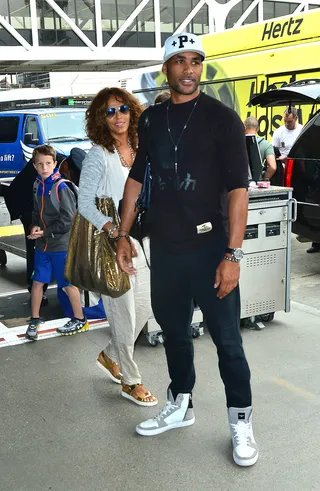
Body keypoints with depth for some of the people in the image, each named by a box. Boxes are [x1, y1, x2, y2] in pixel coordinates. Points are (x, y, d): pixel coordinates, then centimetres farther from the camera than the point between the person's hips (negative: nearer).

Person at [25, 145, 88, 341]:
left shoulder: (61, 187, -15)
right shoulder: (39, 186, 6)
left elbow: (69, 218, -18)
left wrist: (47, 232, -14)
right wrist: (35, 227, -4)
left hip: (61, 245, -6)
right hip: (42, 245, 6)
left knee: (69, 283, 6)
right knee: (37, 281, 10)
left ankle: (80, 320, 22)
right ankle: (35, 320, 24)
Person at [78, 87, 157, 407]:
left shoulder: (140, 152, 9)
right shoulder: (98, 155, -9)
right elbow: (85, 203, -12)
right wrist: (114, 231, -24)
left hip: (141, 241, 7)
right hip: (112, 244, -6)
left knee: (143, 308, 12)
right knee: (124, 313, -1)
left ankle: (110, 356, 36)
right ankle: (130, 381, 16)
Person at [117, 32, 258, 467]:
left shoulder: (222, 118, -7)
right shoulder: (151, 119, 8)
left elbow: (237, 189, -12)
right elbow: (135, 177, 14)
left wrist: (233, 254, -18)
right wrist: (123, 235, 8)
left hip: (209, 247, -5)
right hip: (164, 247, 5)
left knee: (227, 339, 3)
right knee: (173, 331, 17)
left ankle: (241, 424, 19)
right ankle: (180, 407, 36)